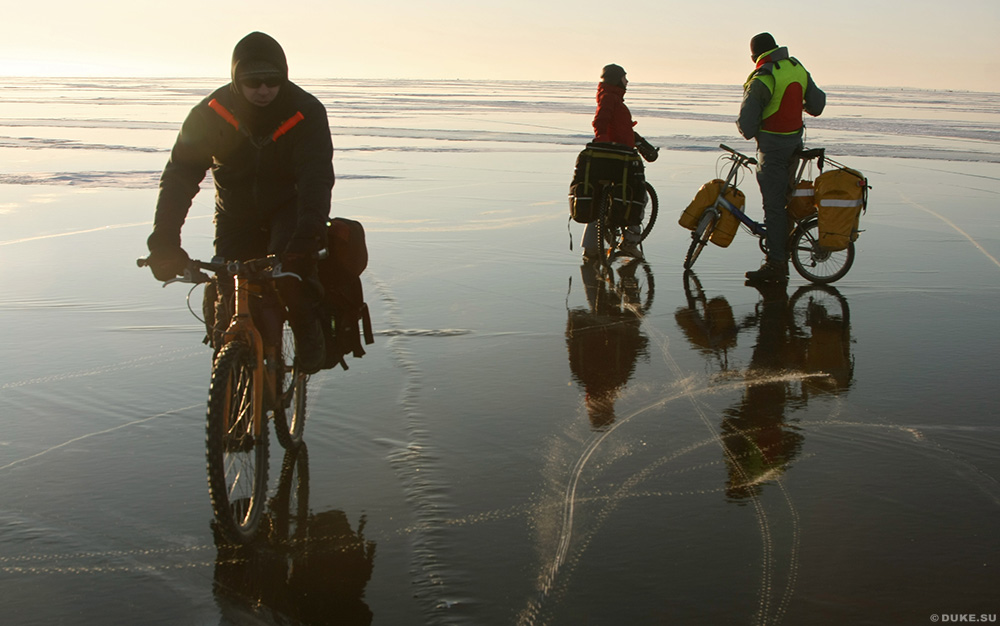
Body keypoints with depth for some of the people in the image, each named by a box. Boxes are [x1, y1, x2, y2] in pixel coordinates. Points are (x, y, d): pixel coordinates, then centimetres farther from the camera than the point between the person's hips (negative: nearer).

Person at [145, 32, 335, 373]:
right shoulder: (211, 113, -18)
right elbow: (179, 174, -22)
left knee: (290, 264, -32)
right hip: (236, 213, 2)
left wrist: (306, 238, -49)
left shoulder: (307, 112, -22)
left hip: (288, 208, -2)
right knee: (229, 298, -5)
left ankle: (308, 330, -4)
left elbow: (317, 179, -32)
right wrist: (164, 242, -35)